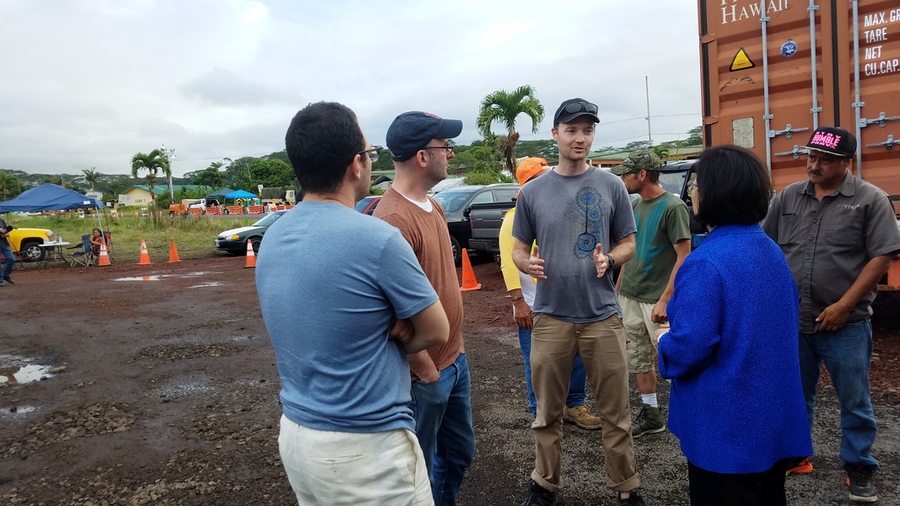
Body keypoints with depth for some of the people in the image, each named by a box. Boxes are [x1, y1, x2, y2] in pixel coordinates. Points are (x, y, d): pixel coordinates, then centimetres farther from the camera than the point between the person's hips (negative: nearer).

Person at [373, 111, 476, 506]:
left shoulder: (433, 206, 7)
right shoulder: (393, 219, -24)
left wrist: (455, 349, 15)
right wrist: (426, 370, -16)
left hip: (455, 359, 9)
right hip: (425, 372, -9)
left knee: (460, 454, 24)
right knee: (419, 469, 12)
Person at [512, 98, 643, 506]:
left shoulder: (611, 186, 2)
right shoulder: (532, 192, 3)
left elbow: (628, 243, 7)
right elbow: (519, 249, 8)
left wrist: (610, 259, -15)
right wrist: (528, 264, -15)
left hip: (603, 316, 0)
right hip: (550, 316, 1)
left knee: (615, 412, 9)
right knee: (548, 412, 12)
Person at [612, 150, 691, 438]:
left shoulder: (672, 207, -11)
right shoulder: (633, 207, 11)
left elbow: (684, 257, -14)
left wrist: (665, 300, -18)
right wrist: (618, 289, 14)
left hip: (656, 300, -7)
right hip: (630, 297, 7)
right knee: (639, 358, 13)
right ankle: (650, 414, 24)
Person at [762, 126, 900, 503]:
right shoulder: (788, 197, 6)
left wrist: (843, 306, -15)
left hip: (845, 325, -3)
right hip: (791, 321, 4)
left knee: (854, 402, 9)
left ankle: (859, 469, 25)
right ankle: (795, 456, 33)